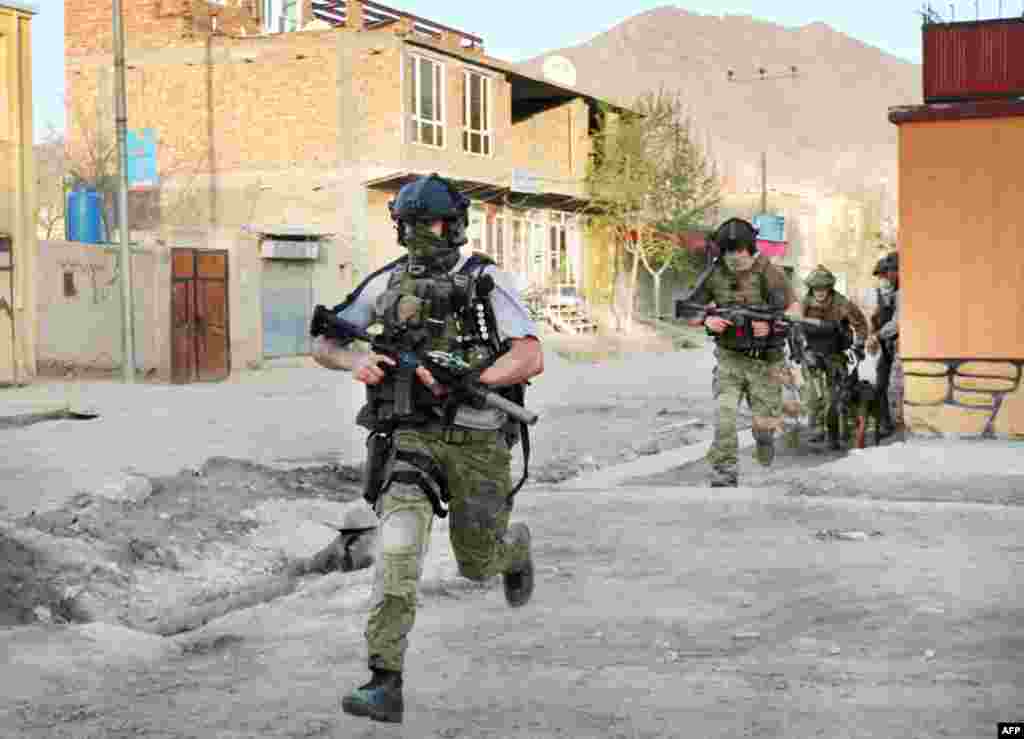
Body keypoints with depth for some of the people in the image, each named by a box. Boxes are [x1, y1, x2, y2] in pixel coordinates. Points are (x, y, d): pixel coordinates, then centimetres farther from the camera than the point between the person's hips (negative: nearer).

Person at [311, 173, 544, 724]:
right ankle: (385, 685, -21)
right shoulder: (387, 283, 5)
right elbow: (323, 346, 9)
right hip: (412, 435, 1)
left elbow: (530, 359, -14)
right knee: (399, 545, -22)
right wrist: (355, 361, -14)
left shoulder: (486, 282, -4)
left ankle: (514, 546, 52)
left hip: (476, 439, -1)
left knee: (477, 564, 13)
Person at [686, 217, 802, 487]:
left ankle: (765, 434, 41)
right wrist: (706, 320, -18)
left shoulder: (768, 273, -11)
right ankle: (724, 474, -9)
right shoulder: (715, 275, -2)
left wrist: (771, 326, -31)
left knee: (765, 423, 4)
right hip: (730, 358, 2)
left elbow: (795, 310, -12)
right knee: (724, 415, -16)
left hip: (765, 360, -2)